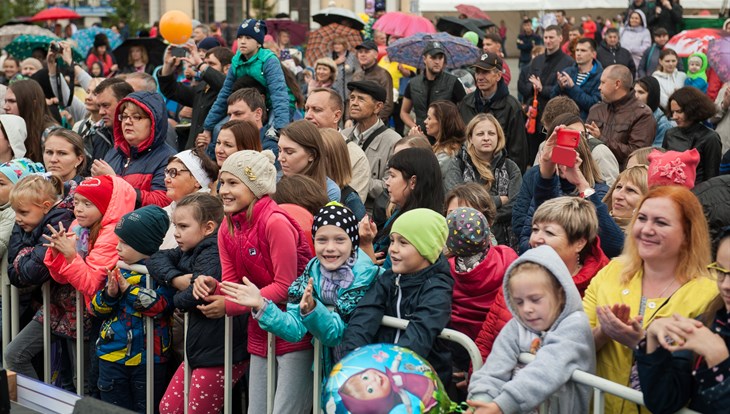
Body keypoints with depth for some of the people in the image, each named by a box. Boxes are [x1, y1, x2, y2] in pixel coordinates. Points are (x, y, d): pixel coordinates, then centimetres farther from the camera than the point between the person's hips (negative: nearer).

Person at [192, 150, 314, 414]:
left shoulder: (276, 223, -19)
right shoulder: (227, 229, 6)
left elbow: (285, 287, -20)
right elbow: (232, 284, 6)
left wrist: (230, 306, -19)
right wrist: (212, 288, -17)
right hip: (261, 333, 8)